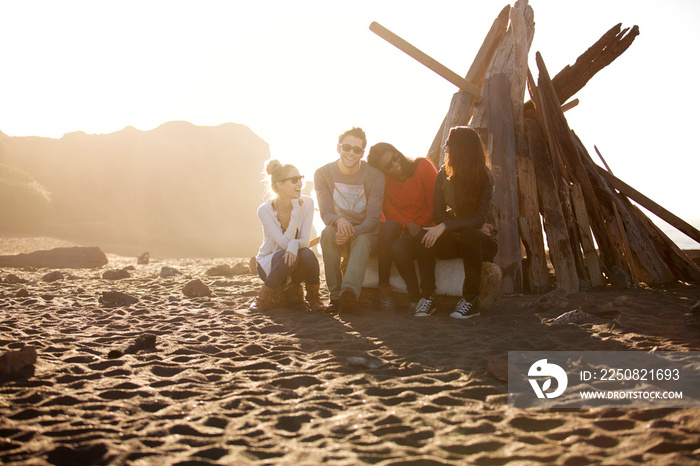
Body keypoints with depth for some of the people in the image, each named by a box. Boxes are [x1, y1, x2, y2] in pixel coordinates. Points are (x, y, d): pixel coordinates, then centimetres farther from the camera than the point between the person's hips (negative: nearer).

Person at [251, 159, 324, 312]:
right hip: (269, 264, -2)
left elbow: (305, 240, -14)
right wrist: (295, 212, -32)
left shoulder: (307, 203, -11)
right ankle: (265, 297, -10)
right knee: (288, 257, -36)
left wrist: (294, 244, -39)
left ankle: (314, 296, -7)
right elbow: (284, 243, -24)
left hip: (298, 267, 2)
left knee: (307, 253, -33)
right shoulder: (265, 210, -18)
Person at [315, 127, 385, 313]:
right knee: (327, 232, -33)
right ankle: (335, 296, -34)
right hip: (338, 230, 2)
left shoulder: (374, 176, -10)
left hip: (365, 233, -1)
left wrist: (351, 232, -36)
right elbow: (326, 213, -10)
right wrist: (339, 221, -36)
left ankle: (349, 291, -61)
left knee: (362, 240, -37)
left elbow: (373, 219, -15)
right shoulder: (323, 174, -4)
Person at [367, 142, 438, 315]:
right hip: (404, 232, 3)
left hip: (428, 228, -3)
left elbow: (435, 203, -6)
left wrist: (418, 226, -14)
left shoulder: (423, 166, -2)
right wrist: (407, 225, -19)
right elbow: (391, 214, 1)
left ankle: (428, 295, -21)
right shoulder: (384, 182, 7)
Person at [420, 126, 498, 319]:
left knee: (467, 235, -40)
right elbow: (438, 215, -2)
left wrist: (445, 226, -35)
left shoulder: (485, 177, -11)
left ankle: (471, 300, -25)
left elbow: (480, 218, -22)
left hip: (483, 241, -3)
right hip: (455, 240, 3)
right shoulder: (444, 174, 1)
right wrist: (475, 224, -15)